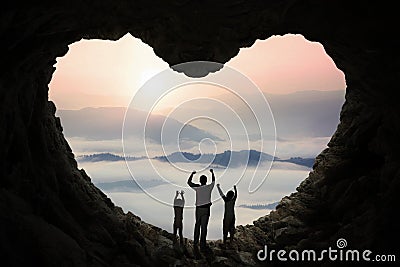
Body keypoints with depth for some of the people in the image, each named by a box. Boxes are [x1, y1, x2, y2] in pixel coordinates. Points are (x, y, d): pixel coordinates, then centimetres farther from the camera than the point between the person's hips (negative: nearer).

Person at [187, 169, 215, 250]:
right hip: (206, 209, -1)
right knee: (204, 227, 0)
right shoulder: (209, 187, -4)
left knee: (197, 225, 15)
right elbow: (213, 181, 16)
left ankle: (195, 243, 22)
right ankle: (202, 245, 1)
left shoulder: (197, 188, -7)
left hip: (198, 209, 1)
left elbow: (189, 182, 6)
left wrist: (192, 174, 17)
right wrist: (212, 172, 30)